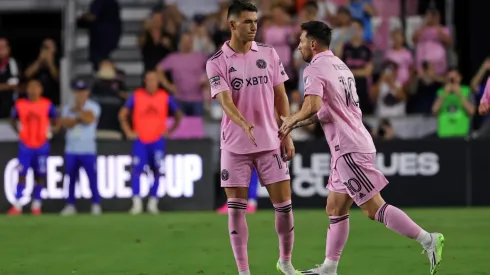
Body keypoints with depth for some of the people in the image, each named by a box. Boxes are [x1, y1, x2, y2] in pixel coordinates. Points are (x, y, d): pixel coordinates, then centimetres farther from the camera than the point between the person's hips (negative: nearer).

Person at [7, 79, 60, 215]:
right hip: (25, 146, 0)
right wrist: (18, 130, 0)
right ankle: (17, 206, -3)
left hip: (41, 146, 0)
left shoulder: (47, 105, -2)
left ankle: (36, 205, 11)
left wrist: (53, 130, -9)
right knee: (22, 174, -4)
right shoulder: (20, 104, 0)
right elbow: (13, 120, 15)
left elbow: (56, 121, 8)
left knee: (40, 175, 3)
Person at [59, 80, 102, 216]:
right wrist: (79, 118, -14)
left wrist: (78, 110, -5)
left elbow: (89, 119, -16)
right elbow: (65, 123, -5)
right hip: (71, 149, 3)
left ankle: (96, 205, -3)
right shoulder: (68, 108, 12)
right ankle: (70, 205, 9)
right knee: (71, 178, 4)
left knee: (92, 177, -7)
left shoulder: (93, 106, 2)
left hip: (88, 149, -3)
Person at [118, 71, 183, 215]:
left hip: (158, 141, 1)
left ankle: (153, 203, 10)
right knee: (136, 170, -11)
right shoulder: (136, 96, 0)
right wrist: (128, 132, 3)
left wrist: (170, 131, 7)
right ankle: (137, 203, -10)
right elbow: (122, 114, 10)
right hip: (140, 140, -1)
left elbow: (178, 115, 16)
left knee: (157, 171, 1)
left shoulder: (165, 97, 3)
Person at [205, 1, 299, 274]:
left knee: (284, 204, 2)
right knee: (236, 208, -2)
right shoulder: (217, 63, -6)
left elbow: (280, 97, 9)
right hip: (235, 146, -2)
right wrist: (245, 125, -36)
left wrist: (287, 135, 4)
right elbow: (226, 102, -18)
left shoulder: (269, 54, 4)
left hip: (270, 143, 2)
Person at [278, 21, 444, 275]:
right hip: (357, 144, 10)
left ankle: (428, 240, -14)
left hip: (349, 149, -10)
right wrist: (296, 124, 21)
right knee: (334, 209, 12)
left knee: (374, 209, -11)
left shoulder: (315, 70, -10)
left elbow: (313, 106, -26)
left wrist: (292, 119, -7)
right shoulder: (340, 66, 18)